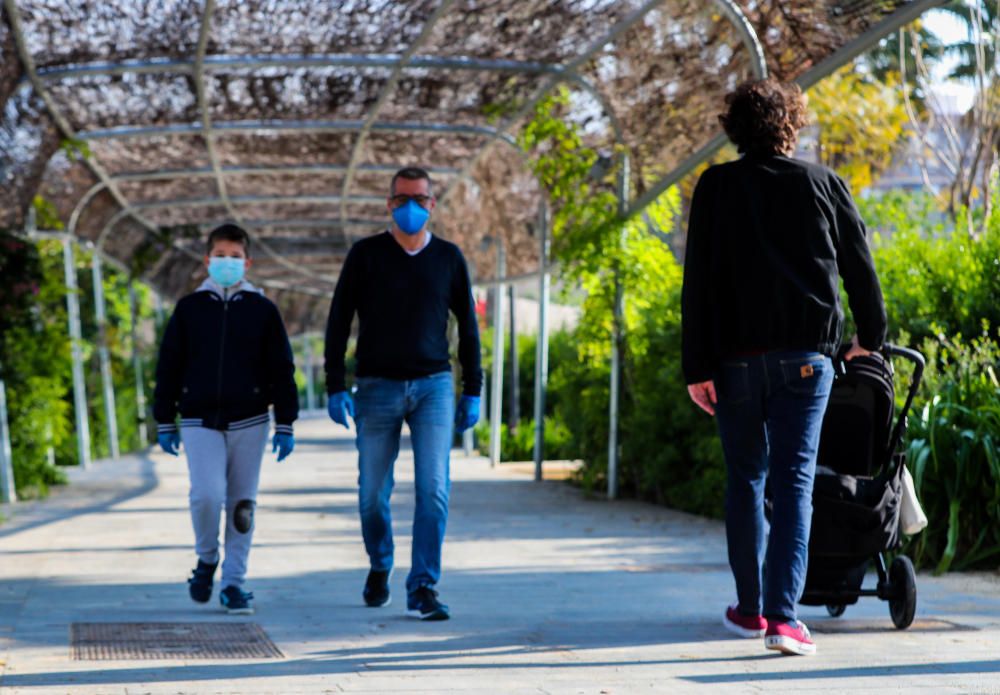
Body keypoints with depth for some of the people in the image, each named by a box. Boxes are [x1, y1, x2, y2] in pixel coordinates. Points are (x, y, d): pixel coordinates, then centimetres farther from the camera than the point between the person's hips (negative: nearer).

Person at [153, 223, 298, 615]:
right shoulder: (189, 309, 5)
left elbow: (282, 370, 6)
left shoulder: (262, 311, 5)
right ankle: (206, 558, 11)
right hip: (200, 421, -1)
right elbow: (168, 367, 9)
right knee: (207, 494, -16)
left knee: (241, 503, 4)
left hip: (249, 422, 1)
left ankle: (234, 582, 14)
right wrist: (165, 421, 7)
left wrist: (285, 425, 2)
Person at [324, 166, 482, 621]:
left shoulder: (448, 258, 7)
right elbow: (338, 323, 2)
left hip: (434, 386, 1)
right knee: (373, 494, 6)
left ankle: (422, 590, -10)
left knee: (433, 490, -12)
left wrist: (472, 392, 8)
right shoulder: (366, 254, 2)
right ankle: (380, 567, 33)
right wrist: (336, 387, -5)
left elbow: (468, 327, 13)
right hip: (377, 388, 0)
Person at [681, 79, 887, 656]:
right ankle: (783, 615, -13)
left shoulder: (717, 187, 2)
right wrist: (871, 337, 25)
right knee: (795, 480, -2)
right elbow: (861, 267, 10)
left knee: (745, 478, 13)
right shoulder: (823, 184, 5)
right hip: (806, 355, 0)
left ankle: (750, 609, 19)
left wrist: (698, 368, -3)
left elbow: (698, 284, -3)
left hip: (737, 355, 0)